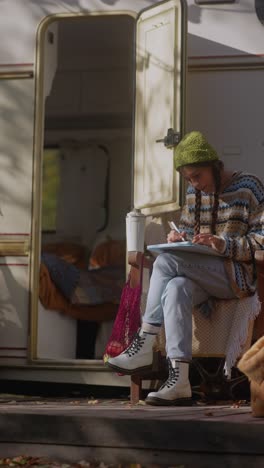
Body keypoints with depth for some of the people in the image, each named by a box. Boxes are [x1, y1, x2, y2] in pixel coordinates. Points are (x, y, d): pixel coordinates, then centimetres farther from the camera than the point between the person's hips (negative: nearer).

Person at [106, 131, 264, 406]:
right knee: (176, 288, -32)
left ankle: (144, 346, -20)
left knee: (166, 262, -27)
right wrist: (178, 238, -1)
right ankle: (179, 382, -42)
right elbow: (186, 230, 25)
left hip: (238, 275, -5)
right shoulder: (194, 193, 16)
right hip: (202, 278, 5)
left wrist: (222, 244, -23)